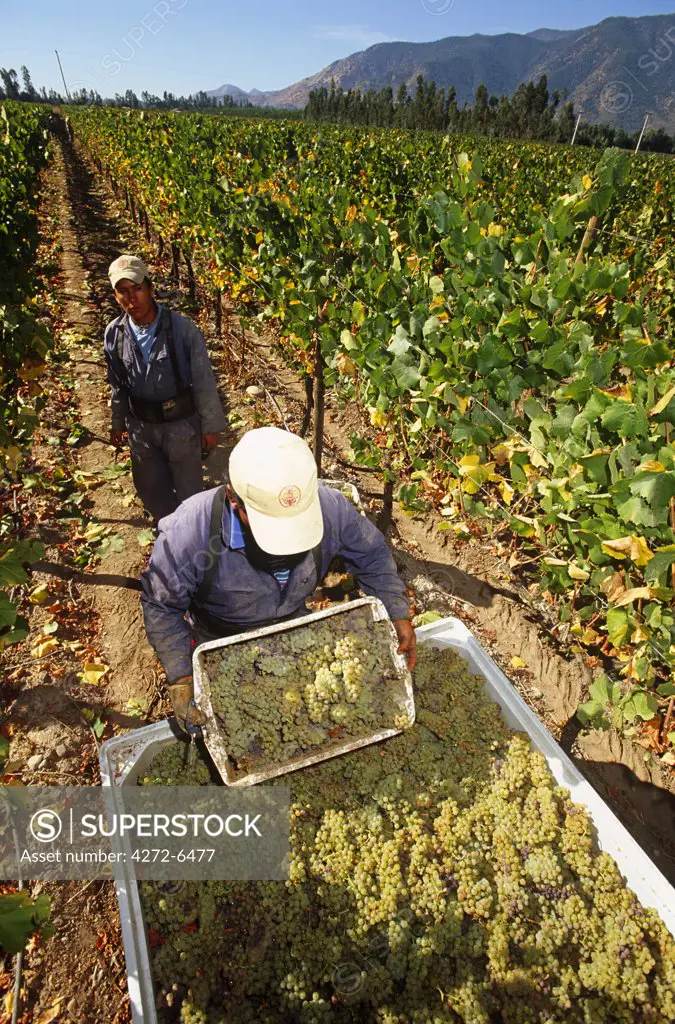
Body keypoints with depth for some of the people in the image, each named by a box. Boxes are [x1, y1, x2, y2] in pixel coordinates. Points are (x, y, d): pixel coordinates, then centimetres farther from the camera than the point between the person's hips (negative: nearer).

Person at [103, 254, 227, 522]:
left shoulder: (183, 329, -19)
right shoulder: (114, 333, -8)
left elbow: (204, 381, -12)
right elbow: (118, 384, 6)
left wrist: (211, 426, -7)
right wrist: (118, 423, 14)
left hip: (181, 424, -4)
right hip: (141, 427, 4)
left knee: (189, 490, 12)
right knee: (148, 489, 19)